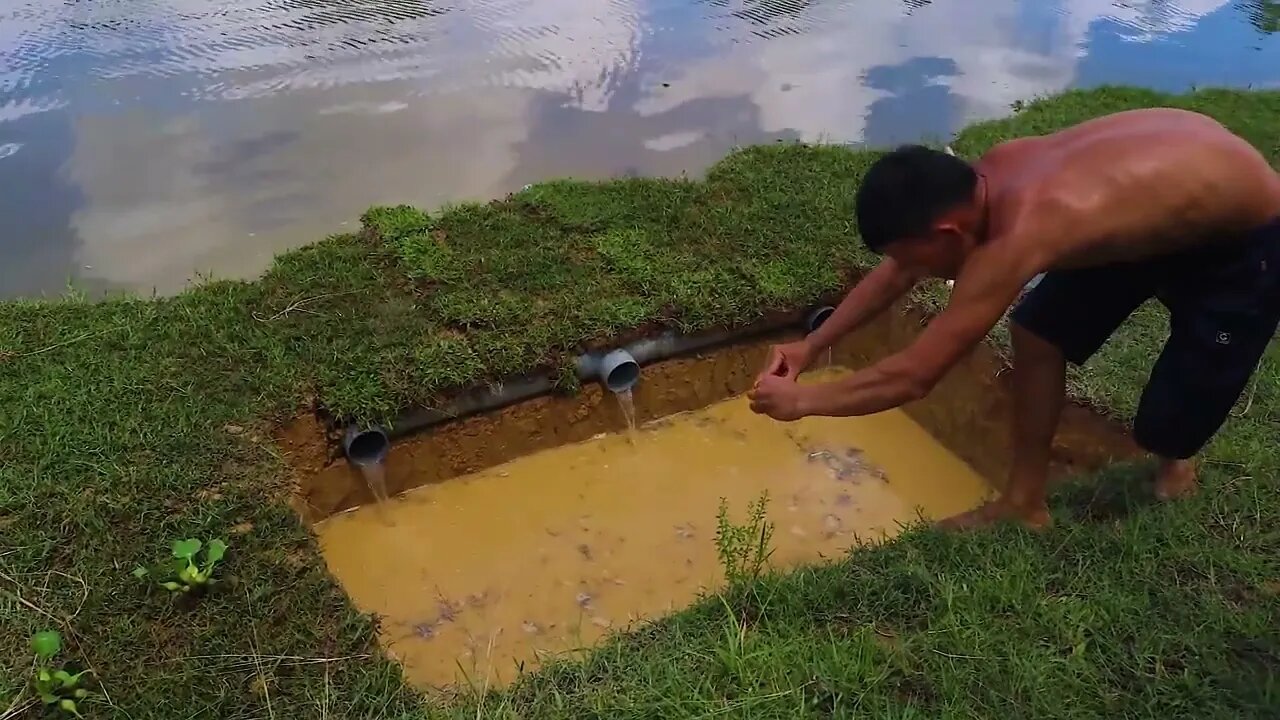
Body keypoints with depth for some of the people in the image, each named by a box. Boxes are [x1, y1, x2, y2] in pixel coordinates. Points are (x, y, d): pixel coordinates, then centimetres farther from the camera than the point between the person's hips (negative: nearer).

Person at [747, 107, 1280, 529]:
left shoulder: (1019, 236, -40)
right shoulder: (991, 175, -15)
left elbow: (912, 377, -34)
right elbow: (895, 274, 0)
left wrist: (803, 400, -24)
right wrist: (811, 346, -1)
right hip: (1174, 187, 7)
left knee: (1165, 429, -2)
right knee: (1038, 330, 3)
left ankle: (1174, 466, 35)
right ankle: (1026, 501, 16)